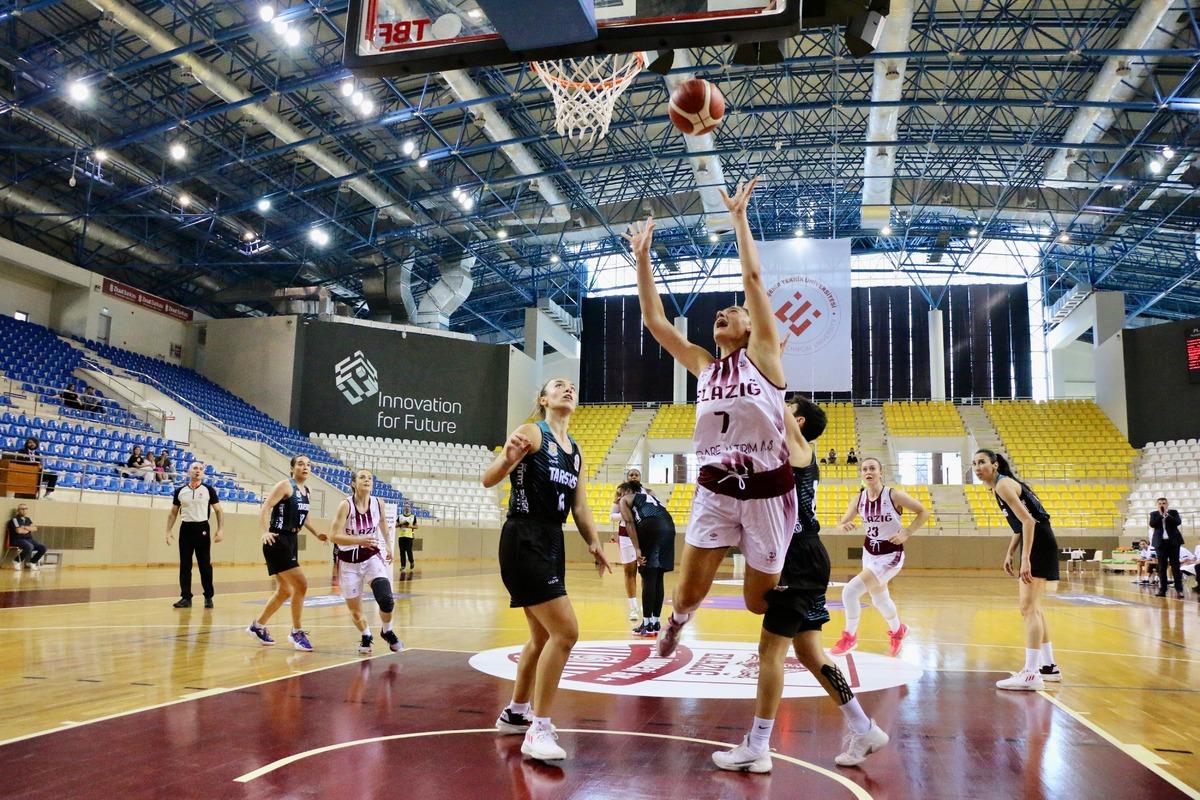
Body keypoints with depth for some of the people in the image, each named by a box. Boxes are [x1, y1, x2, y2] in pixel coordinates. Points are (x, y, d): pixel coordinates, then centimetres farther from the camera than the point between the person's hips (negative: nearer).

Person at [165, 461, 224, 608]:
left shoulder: (209, 489, 0)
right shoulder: (180, 490, 6)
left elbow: (219, 511, 2)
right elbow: (173, 513, 13)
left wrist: (220, 530, -7)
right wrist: (168, 531, 6)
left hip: (202, 528, -2)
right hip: (186, 528, 2)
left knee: (205, 565, 1)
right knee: (184, 565, 4)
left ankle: (208, 597, 12)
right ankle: (186, 597, 12)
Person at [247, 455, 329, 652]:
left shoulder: (306, 492, 13)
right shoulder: (285, 485, -11)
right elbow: (266, 507, -19)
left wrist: (316, 533, 16)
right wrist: (265, 531, -33)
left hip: (291, 541, 9)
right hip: (278, 541, -9)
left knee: (285, 591, 16)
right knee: (301, 585, -12)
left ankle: (258, 626, 32)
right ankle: (296, 632, 1)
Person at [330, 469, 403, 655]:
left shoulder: (378, 503, -7)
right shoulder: (346, 505, -18)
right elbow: (334, 536, -23)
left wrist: (388, 547, 23)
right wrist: (359, 540, -36)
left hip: (372, 557, 2)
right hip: (349, 562, -2)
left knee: (386, 599, -18)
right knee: (354, 609, 5)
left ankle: (387, 632, 12)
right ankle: (365, 637, 36)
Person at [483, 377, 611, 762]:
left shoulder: (575, 449, 16)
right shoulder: (531, 433, -7)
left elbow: (580, 506, 17)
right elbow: (488, 480, -16)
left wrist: (594, 543, 2)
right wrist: (507, 459, -37)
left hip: (552, 542, 9)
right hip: (524, 540, -9)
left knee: (544, 635, 18)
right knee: (565, 631, -15)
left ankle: (516, 713, 36)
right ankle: (537, 730, -6)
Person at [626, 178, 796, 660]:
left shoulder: (762, 354, 0)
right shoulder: (702, 364, 11)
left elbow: (753, 279, -9)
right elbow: (654, 320, 7)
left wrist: (739, 217, -9)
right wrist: (642, 256, 5)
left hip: (767, 488, -3)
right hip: (714, 488, 3)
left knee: (760, 601, 7)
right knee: (688, 593, 0)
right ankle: (676, 619, 36)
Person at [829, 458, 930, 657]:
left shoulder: (894, 495, -19)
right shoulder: (858, 499, -6)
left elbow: (924, 513, -9)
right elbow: (843, 522, 1)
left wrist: (907, 533, -17)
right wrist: (844, 526, -23)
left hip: (890, 555, -6)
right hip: (869, 553, 6)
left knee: (850, 591, -19)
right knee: (879, 600, 24)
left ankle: (850, 637, 3)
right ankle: (898, 630, 55)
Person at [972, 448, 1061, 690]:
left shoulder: (1003, 484, -14)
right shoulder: (999, 486, 16)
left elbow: (1028, 521, -22)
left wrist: (1026, 559, -26)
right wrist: (1009, 553, 17)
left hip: (1039, 543, -11)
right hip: (1034, 543, 11)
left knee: (1028, 608, -12)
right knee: (1033, 607, 18)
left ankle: (1031, 675, -13)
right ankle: (1048, 666, 28)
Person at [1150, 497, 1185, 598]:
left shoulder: (1173, 512, 6)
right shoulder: (1154, 514, 7)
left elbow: (1178, 522, -10)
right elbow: (1152, 524, -8)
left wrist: (1167, 514, -14)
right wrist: (1160, 514, -11)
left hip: (1173, 541, -1)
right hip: (1160, 542, 1)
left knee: (1175, 565, -3)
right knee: (1161, 567, 2)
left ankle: (1179, 589, -3)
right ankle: (1162, 589, 3)